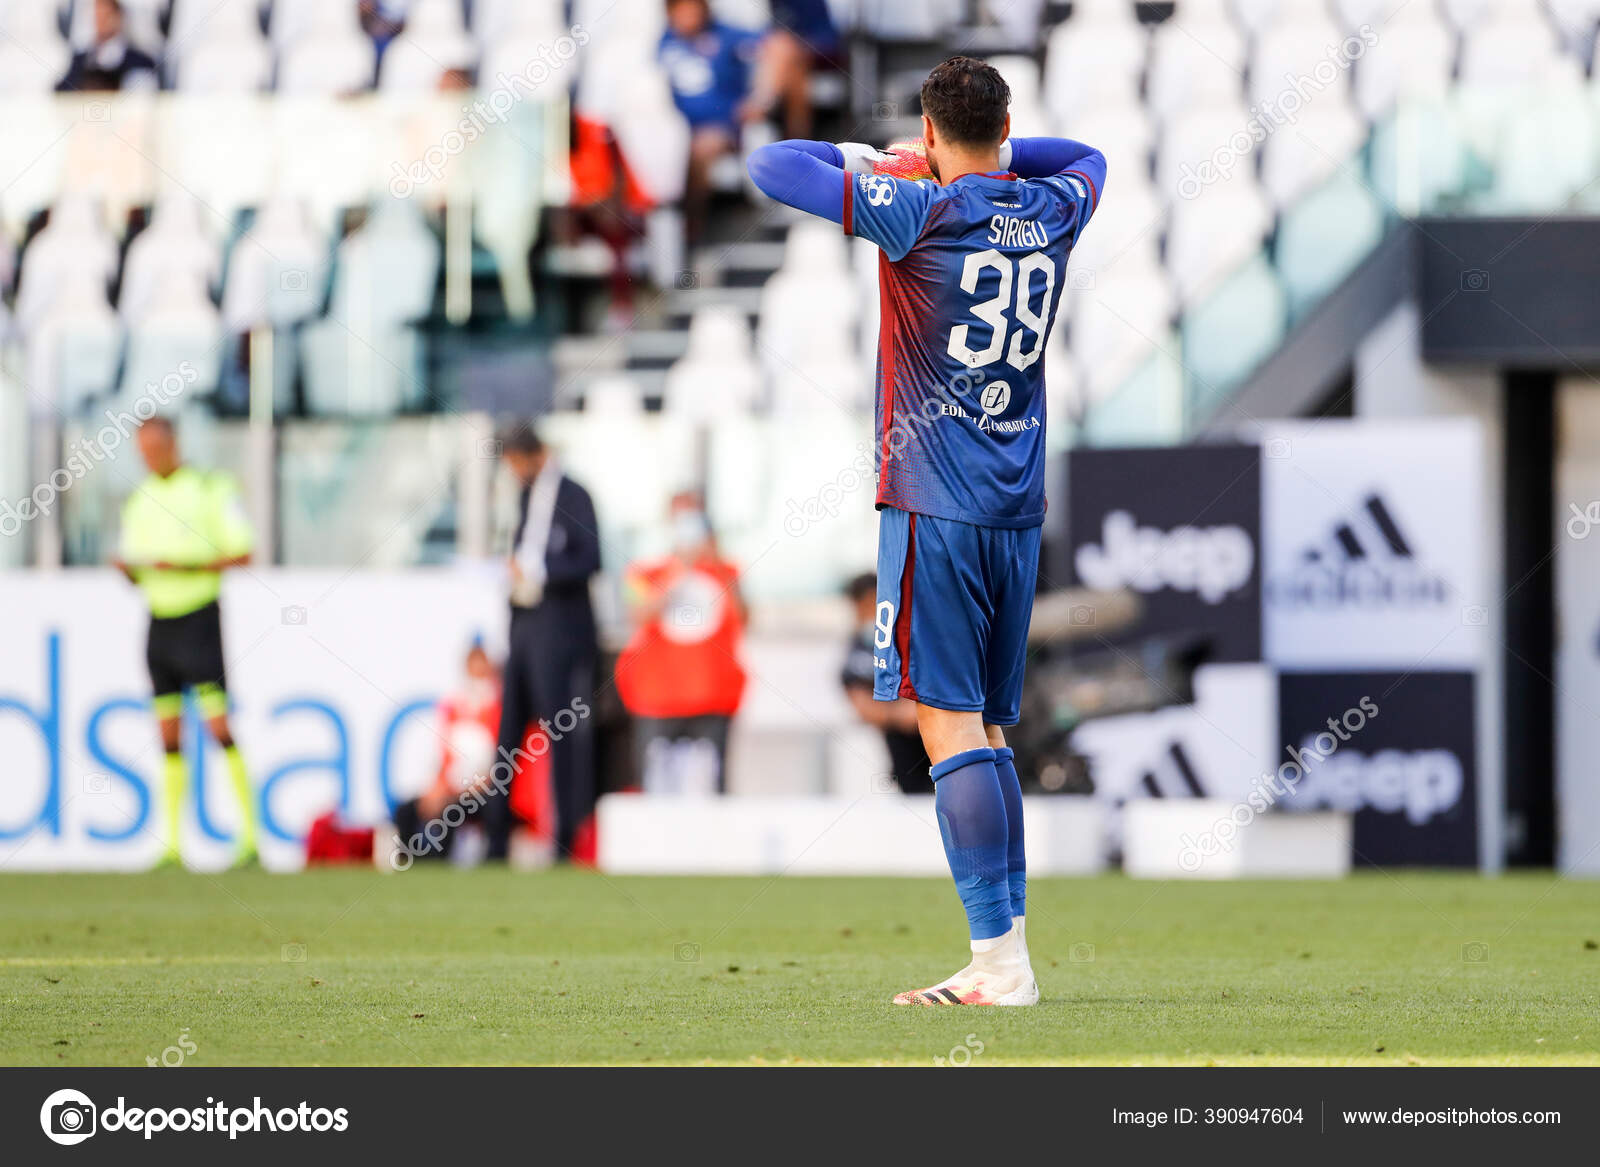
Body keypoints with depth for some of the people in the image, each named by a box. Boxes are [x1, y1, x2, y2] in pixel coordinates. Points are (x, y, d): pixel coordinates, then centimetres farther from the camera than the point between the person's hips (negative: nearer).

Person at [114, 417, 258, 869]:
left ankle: (250, 833, -10)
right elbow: (135, 571, 17)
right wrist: (127, 568, -7)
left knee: (219, 726, -12)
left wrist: (185, 566, -17)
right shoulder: (138, 501, 13)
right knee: (168, 734, 3)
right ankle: (172, 843, 3)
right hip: (159, 621, 5)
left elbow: (242, 554, -7)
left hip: (200, 615, -5)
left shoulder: (212, 488, -4)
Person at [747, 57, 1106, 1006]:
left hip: (934, 507, -6)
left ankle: (1001, 959, -16)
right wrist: (996, 155, 23)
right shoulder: (1053, 213, 8)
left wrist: (856, 161, 8)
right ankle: (1006, 950, 11)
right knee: (988, 731, 13)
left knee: (950, 724, -9)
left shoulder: (922, 213, -10)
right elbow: (1090, 157, 33)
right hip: (1020, 510, 6)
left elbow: (769, 167, -9)